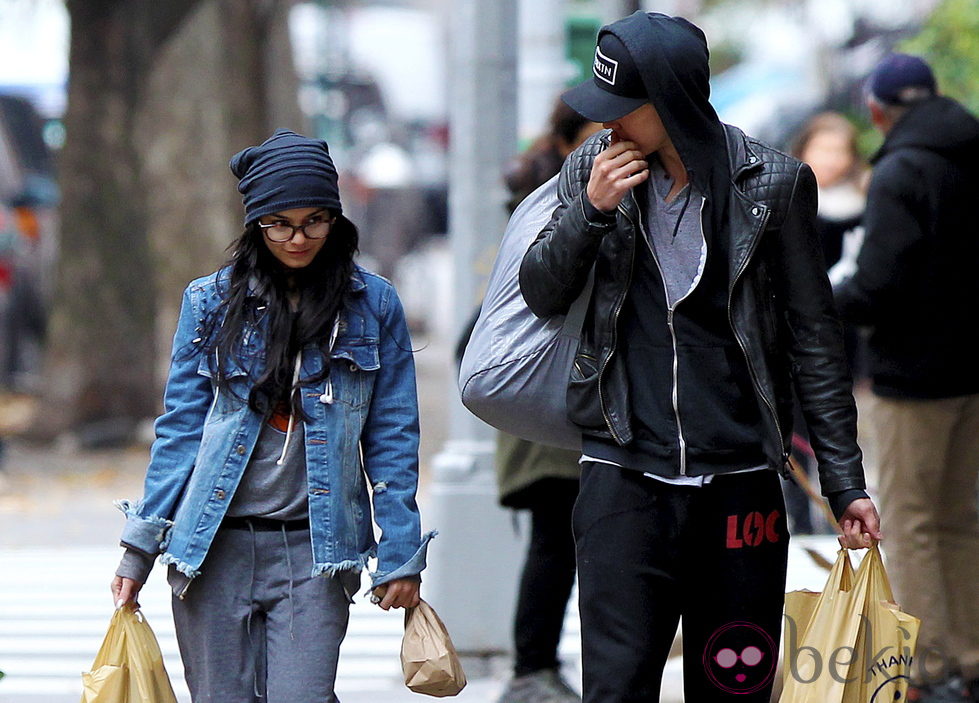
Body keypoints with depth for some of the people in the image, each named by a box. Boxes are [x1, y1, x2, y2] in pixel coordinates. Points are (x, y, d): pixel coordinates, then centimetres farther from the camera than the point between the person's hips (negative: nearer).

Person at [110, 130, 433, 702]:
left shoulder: (373, 305, 5)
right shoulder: (212, 302, 6)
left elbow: (392, 439, 6)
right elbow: (180, 427, 7)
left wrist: (401, 557, 2)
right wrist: (140, 548, 4)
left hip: (316, 550, -1)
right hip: (215, 547, 1)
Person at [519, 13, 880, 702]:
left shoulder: (773, 184, -3)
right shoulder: (595, 168, 3)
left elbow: (814, 335, 2)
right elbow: (541, 295, 8)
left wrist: (845, 480, 1)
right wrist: (589, 210, -10)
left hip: (739, 482, -1)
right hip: (625, 472, 1)